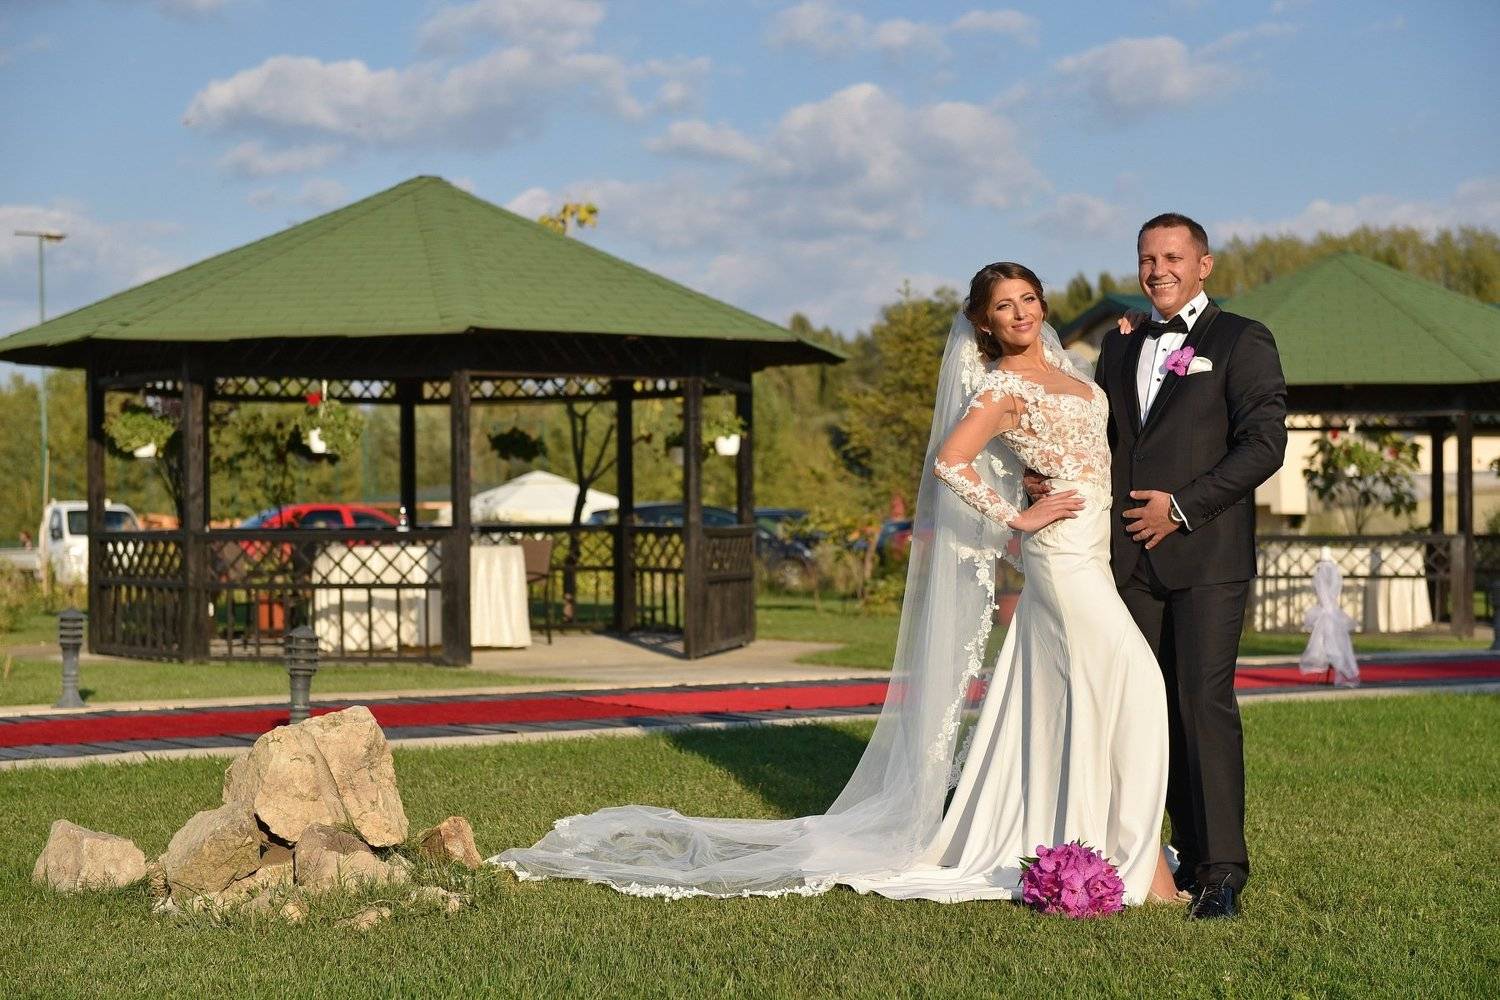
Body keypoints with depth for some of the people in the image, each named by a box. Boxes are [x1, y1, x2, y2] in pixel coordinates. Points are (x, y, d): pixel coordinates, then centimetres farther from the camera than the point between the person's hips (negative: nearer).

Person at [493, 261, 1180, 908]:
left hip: (1089, 552, 8)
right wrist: (1017, 520, -19)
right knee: (1127, 682, -10)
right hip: (1065, 552, -8)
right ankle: (1139, 866, -4)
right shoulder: (1002, 384, -12)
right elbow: (949, 460, -23)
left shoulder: (1057, 368, 13)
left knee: (1054, 702, 11)